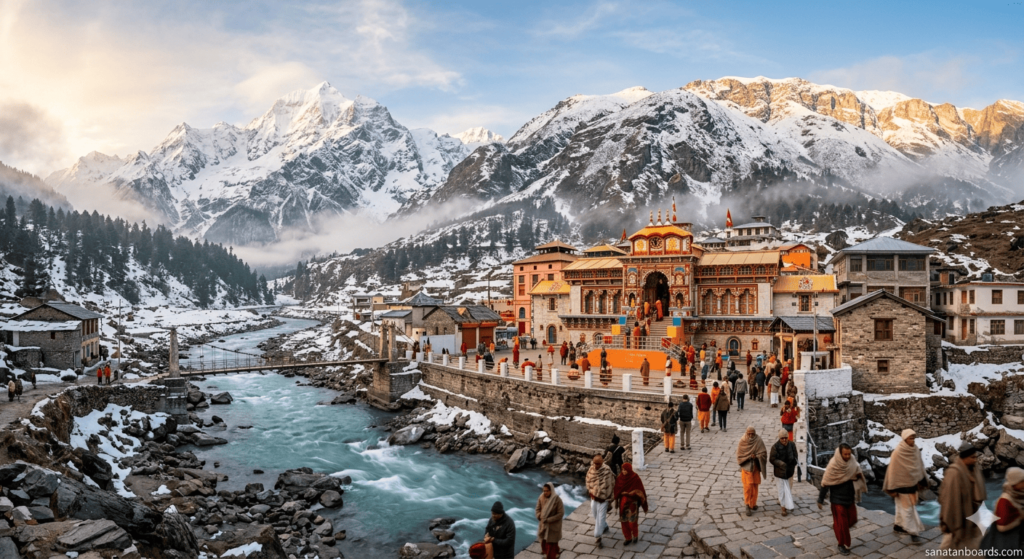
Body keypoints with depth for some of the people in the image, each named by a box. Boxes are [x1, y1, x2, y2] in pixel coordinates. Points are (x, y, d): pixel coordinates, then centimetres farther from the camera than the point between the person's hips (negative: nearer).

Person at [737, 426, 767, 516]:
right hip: (746, 466, -2)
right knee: (748, 486, -9)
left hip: (755, 467, 2)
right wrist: (749, 456, -15)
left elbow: (763, 453, -4)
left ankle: (753, 503, 26)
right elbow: (739, 455, -5)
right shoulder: (742, 441, -8)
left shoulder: (759, 441, -6)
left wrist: (756, 456, -20)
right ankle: (748, 506, -2)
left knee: (754, 486, 10)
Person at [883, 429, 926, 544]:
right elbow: (892, 470, -18)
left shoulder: (915, 449, -5)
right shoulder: (897, 453, -23)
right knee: (908, 508, 0)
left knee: (903, 506, 19)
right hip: (902, 484, -6)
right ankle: (913, 532, 6)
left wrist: (921, 481, 14)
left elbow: (920, 465, 8)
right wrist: (892, 488, -16)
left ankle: (898, 525, 34)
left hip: (912, 483, 6)